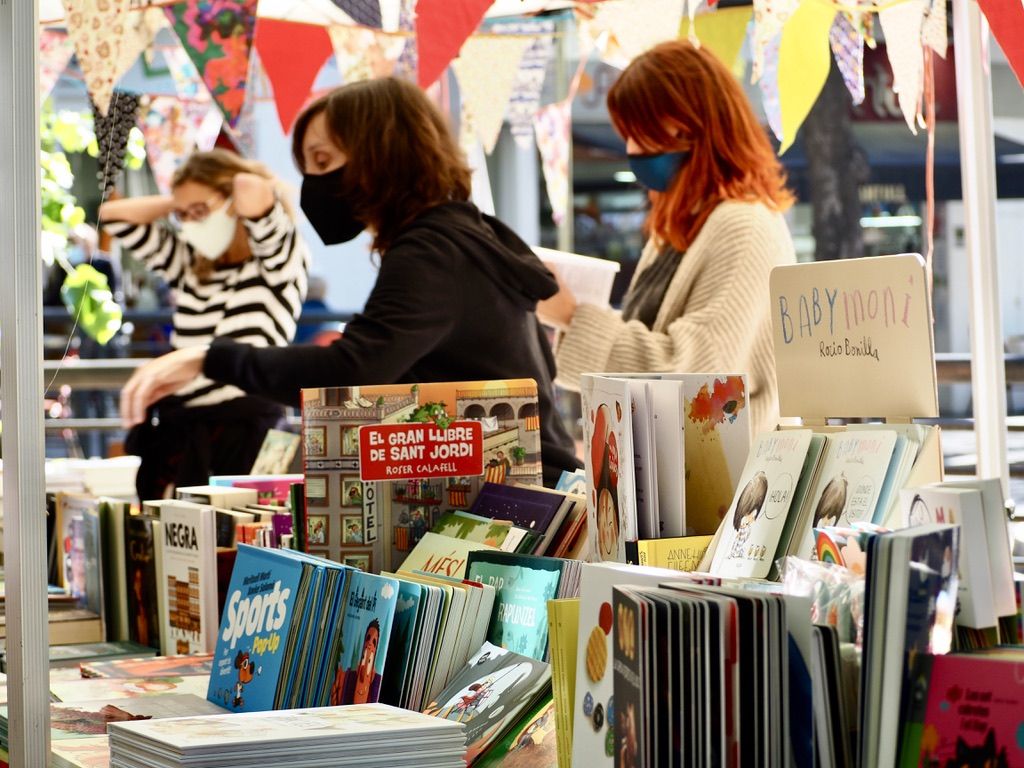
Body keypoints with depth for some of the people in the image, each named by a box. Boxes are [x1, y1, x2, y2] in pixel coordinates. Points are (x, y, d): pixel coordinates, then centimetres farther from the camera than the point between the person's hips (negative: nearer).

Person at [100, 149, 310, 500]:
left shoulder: (281, 262, 1)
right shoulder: (188, 263, 19)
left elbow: (253, 190, -17)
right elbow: (113, 214, 21)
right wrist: (179, 203, 18)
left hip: (243, 433, -6)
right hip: (174, 429, 6)